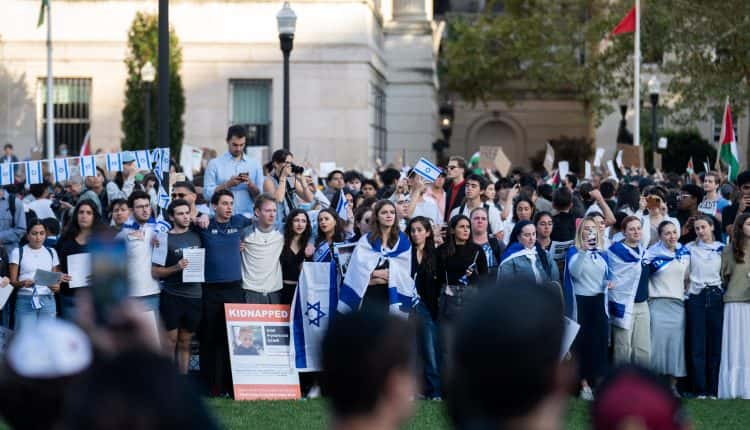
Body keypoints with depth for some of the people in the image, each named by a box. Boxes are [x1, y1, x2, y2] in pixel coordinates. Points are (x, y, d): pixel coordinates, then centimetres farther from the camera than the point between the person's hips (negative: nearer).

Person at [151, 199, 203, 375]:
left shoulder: (196, 235, 8)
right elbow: (155, 272, -4)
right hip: (171, 297, -3)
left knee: (185, 342, 9)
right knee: (171, 340, -3)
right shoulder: (165, 239, -2)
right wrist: (176, 268, -19)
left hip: (194, 296, 3)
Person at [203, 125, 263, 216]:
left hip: (247, 215, 2)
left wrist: (250, 184, -8)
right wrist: (227, 185, -11)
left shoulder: (255, 165, 13)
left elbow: (260, 196, 10)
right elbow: (207, 194, -1)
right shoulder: (214, 164, 6)